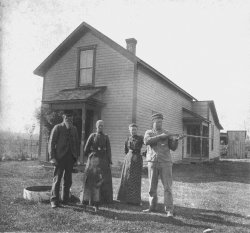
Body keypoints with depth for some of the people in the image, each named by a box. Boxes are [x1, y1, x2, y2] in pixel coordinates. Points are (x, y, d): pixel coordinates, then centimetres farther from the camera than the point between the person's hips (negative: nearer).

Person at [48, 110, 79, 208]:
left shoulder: (74, 129, 13)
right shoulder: (57, 128, -2)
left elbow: (77, 143, 18)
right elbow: (51, 143, -6)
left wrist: (76, 156, 8)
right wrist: (52, 158, -13)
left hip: (70, 157, 5)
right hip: (60, 157, -5)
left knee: (68, 180, 10)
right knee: (57, 179, -2)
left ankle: (65, 199, 21)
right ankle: (54, 201, 6)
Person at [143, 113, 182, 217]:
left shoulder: (167, 133, 6)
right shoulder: (148, 132, 7)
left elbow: (173, 147, 0)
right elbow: (146, 141, -15)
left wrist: (176, 140, -20)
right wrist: (160, 136, -20)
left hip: (165, 162, -1)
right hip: (152, 162, 1)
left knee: (167, 187, -4)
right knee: (152, 187, 9)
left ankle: (169, 210, -1)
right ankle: (152, 207, 24)